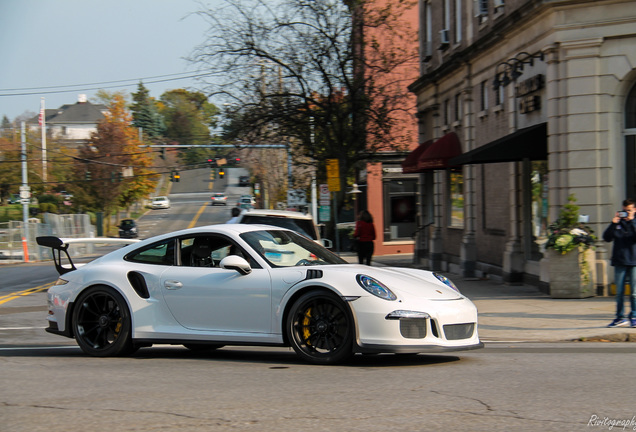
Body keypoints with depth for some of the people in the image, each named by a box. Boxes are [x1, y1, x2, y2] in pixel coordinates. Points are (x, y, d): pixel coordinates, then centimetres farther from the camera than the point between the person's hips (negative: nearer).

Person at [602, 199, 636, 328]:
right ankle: (620, 318, 9)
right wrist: (613, 224, -10)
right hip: (620, 262, 2)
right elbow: (607, 238, 0)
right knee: (619, 292, 4)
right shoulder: (618, 224, 10)